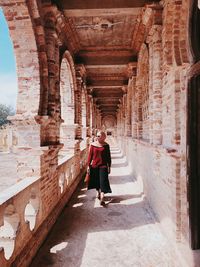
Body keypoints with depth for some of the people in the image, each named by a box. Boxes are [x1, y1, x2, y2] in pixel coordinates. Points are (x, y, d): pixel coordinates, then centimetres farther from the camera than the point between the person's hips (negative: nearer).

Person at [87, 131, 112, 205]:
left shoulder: (106, 145, -3)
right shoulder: (93, 144, -1)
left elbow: (108, 157, 3)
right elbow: (90, 155, 3)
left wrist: (109, 166, 4)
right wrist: (88, 165, 2)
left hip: (103, 166, -2)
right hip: (94, 165, 2)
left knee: (103, 181, -8)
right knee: (96, 180, 16)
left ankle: (102, 198, -9)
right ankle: (98, 192, 41)